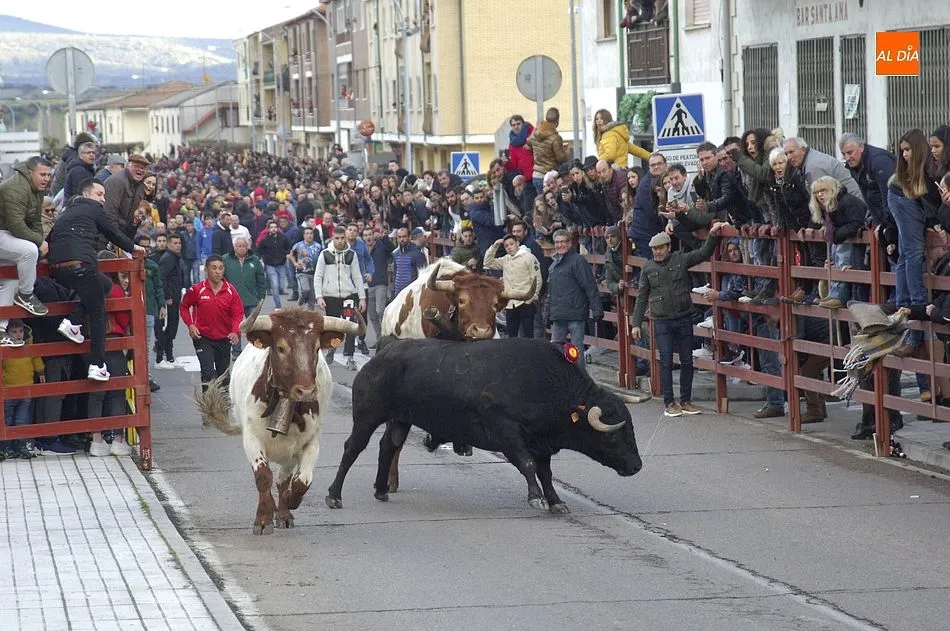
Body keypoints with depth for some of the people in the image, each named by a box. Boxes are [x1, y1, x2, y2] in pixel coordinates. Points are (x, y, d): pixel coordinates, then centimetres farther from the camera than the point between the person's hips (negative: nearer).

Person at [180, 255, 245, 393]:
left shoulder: (231, 291, -5)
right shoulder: (197, 290, -9)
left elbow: (238, 313, -6)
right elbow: (183, 307, 4)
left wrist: (235, 332, -23)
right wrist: (190, 325, -11)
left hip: (224, 339, 3)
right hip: (203, 337, -3)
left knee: (223, 374, 14)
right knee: (208, 373, -16)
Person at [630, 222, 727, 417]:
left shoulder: (681, 260, 3)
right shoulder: (648, 269, 5)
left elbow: (704, 254, 1)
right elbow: (642, 298, 8)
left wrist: (712, 235, -15)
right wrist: (636, 324, 5)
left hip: (684, 319, 1)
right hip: (662, 322, -1)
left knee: (687, 361, 5)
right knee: (666, 362, -3)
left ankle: (685, 401, 14)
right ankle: (669, 403, 3)